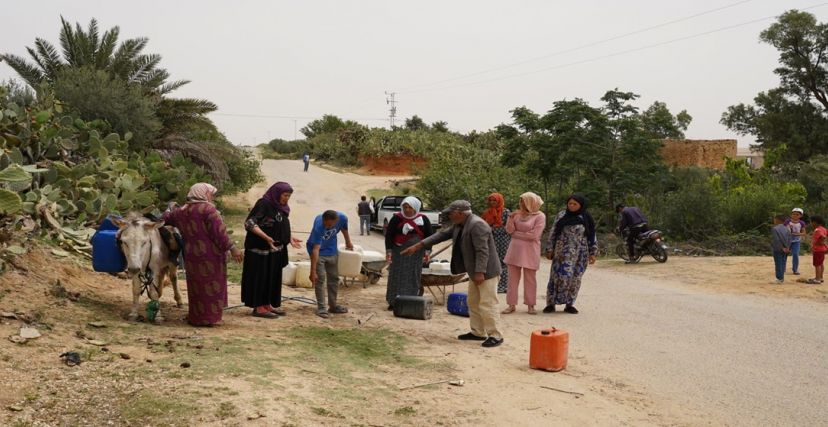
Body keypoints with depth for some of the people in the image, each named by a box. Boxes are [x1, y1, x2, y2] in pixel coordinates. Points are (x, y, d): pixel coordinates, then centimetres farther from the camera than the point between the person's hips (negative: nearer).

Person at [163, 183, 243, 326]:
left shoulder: (181, 211, 8)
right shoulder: (208, 209, -13)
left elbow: (167, 218, 28)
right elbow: (219, 232, -18)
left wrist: (172, 208, 46)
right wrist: (232, 248, -15)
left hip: (191, 255, 7)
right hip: (210, 255, -6)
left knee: (197, 286, 17)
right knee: (212, 286, 3)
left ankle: (195, 317, 24)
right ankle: (209, 318, 5)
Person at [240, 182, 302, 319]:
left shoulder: (281, 208, 10)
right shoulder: (263, 204, -15)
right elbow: (249, 223, -21)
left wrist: (290, 239, 9)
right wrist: (266, 237, -31)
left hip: (275, 250, 9)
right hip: (261, 249, -9)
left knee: (272, 277, 13)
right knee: (260, 276, -1)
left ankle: (267, 305, 23)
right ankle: (258, 307, 6)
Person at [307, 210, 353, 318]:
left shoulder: (342, 218, -24)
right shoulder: (319, 226, -37)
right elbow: (316, 249, -38)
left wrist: (348, 242, 18)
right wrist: (313, 271, -38)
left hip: (332, 250, 5)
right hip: (318, 252, -5)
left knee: (334, 278, 11)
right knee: (320, 278, -10)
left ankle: (333, 306, 23)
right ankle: (321, 308, -4)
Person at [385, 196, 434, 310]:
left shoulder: (423, 219, 0)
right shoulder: (397, 218, -5)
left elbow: (429, 236, 6)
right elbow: (389, 235, -3)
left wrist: (427, 251, -1)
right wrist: (388, 251, -8)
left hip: (416, 254, 1)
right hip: (399, 252, -1)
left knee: (414, 278, 4)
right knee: (396, 277, 1)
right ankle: (393, 302, 8)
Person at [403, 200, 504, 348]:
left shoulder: (477, 225, -23)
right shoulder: (460, 224, 8)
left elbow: (482, 251, -27)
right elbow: (442, 234, 12)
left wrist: (480, 272, -30)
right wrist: (419, 246, 10)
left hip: (486, 271, -11)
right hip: (475, 271, 11)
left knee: (487, 304, -7)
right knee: (473, 303, 16)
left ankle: (495, 336, 0)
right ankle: (478, 332, 24)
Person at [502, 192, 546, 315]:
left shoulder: (540, 216, -7)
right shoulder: (518, 213, 8)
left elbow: (533, 235, -14)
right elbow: (509, 230, 3)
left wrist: (516, 234, -6)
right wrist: (511, 218, -12)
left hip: (530, 251, -4)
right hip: (515, 249, 5)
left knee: (530, 279, 4)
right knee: (513, 278, 5)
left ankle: (530, 305, 15)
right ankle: (511, 304, 11)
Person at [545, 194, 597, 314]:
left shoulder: (586, 219, 4)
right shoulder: (561, 215, 2)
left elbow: (592, 237, 7)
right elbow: (553, 233, 4)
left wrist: (593, 253, 4)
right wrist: (549, 249, 1)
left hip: (580, 253, 2)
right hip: (562, 252, -2)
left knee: (575, 278, 4)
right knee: (558, 276, -6)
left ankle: (569, 304, 15)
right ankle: (551, 303, 1)